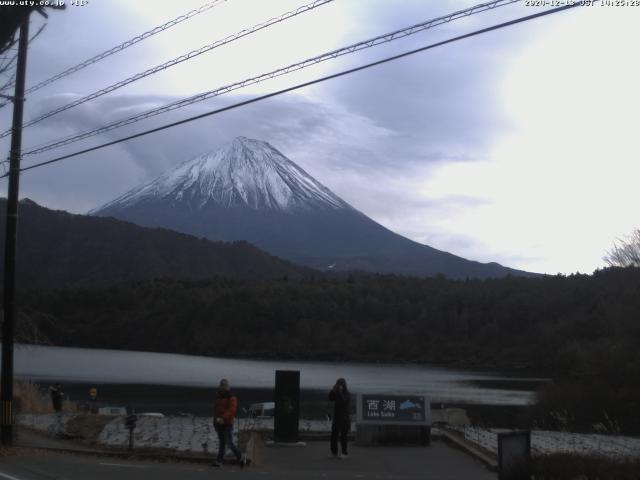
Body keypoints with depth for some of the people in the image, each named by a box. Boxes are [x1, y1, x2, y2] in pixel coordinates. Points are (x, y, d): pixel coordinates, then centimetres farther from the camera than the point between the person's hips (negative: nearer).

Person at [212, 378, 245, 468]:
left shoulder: (232, 398, -10)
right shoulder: (219, 397, 14)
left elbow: (232, 410, -23)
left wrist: (223, 418, -34)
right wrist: (215, 420, 17)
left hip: (227, 424, -7)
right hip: (219, 424, 7)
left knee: (229, 443, -7)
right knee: (222, 443, 7)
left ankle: (241, 457, 8)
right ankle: (219, 461, 8)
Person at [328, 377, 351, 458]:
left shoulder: (347, 394, -5)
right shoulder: (337, 393, 13)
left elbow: (342, 401, -21)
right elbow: (330, 398, 0)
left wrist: (340, 391, -18)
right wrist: (333, 390, -10)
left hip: (344, 418, -6)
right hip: (337, 418, 6)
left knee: (343, 436, -7)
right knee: (334, 435, 1)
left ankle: (344, 453, -1)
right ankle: (334, 452, 6)